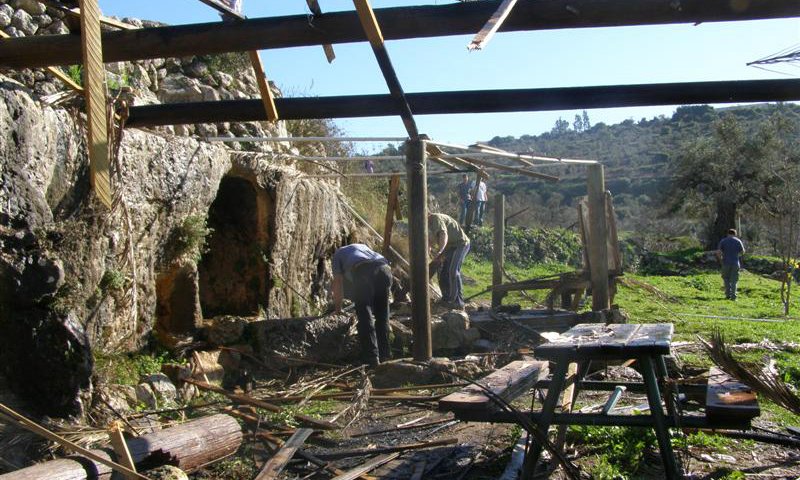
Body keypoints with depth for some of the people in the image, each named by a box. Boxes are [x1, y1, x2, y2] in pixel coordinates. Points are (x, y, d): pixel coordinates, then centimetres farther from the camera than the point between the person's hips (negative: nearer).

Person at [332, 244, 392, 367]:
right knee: (382, 315, 15)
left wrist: (337, 306, 35)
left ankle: (372, 357, -4)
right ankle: (385, 354, 18)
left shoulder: (338, 253, 31)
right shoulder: (363, 247, 44)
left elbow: (338, 281, 23)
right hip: (384, 268, 4)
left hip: (363, 271, -4)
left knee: (365, 316, 2)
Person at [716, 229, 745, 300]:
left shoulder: (723, 241, 0)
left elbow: (718, 252, -6)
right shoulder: (738, 241, 1)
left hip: (726, 263, 0)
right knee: (734, 281, 6)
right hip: (735, 263, 0)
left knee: (726, 279, 16)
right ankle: (733, 296, -3)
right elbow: (742, 252, 9)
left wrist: (721, 258, 11)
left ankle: (728, 294, 10)